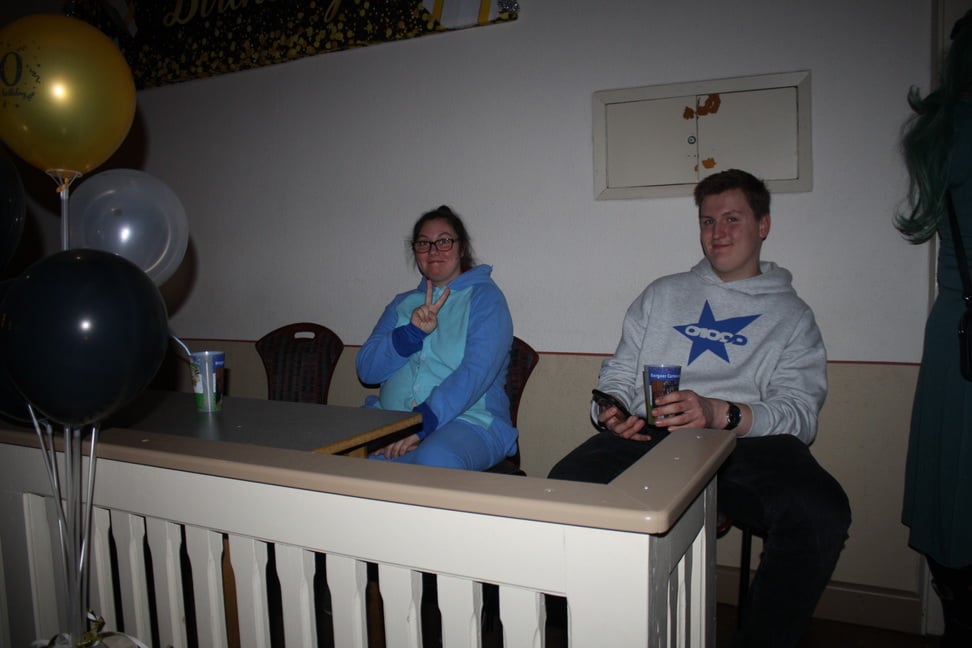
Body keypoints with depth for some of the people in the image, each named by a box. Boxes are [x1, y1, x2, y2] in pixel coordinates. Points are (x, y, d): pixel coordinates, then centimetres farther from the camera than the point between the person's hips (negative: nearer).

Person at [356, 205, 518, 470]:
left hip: (467, 421, -4)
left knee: (434, 461, -38)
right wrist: (412, 332, -8)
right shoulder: (402, 304, 21)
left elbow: (476, 374, -12)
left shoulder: (485, 297, 4)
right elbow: (366, 369, 8)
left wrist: (421, 424, -22)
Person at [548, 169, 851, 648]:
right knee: (566, 488, -29)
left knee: (820, 512, -34)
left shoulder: (791, 315, 18)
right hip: (649, 436, 2)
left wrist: (720, 413, -18)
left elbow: (800, 413, 2)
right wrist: (612, 410, -2)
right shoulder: (662, 294, 26)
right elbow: (619, 372, 22)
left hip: (747, 442, -1)